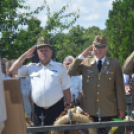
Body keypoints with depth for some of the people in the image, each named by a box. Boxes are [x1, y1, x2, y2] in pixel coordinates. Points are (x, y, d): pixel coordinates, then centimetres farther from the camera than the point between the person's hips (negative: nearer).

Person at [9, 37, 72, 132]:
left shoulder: (60, 67, 6)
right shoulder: (32, 67, 12)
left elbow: (66, 89, 7)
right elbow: (13, 71, 10)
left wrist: (69, 105, 4)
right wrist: (24, 56, 9)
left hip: (56, 109, -2)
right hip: (38, 110, 2)